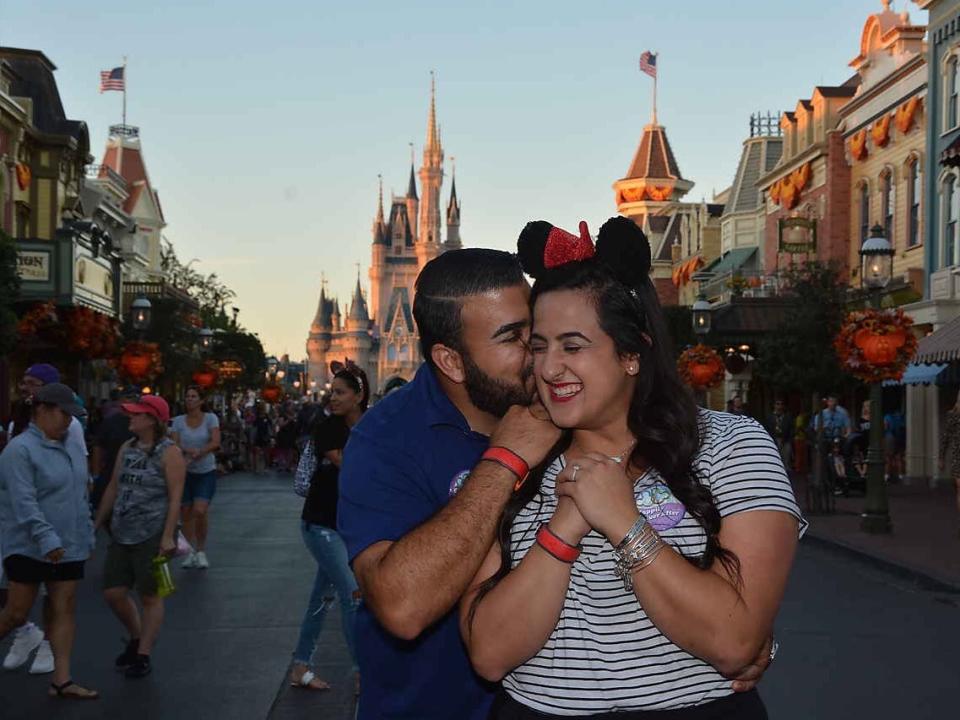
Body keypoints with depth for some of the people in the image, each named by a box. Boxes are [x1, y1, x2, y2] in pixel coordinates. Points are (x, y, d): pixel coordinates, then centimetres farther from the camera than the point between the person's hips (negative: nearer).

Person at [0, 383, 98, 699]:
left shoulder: (73, 445, 9)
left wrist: (87, 535, 15)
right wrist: (47, 540, -27)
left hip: (69, 547, 7)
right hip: (29, 548, -7)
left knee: (65, 611, 4)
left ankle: (62, 681, 7)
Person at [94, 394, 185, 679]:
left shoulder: (169, 452, -10)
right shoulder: (127, 449, 11)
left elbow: (175, 497, -15)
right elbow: (113, 489, 18)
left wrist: (168, 536, -21)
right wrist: (96, 524, 18)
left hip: (152, 536, -7)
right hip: (122, 535, 7)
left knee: (149, 596, 2)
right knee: (113, 593, 8)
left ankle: (143, 656, 11)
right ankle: (135, 639, 31)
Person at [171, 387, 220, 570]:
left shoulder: (210, 418, 0)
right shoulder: (179, 421, 5)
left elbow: (215, 443, -11)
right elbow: (174, 444, -5)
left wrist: (197, 454, -20)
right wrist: (190, 450, -23)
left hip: (206, 472, -2)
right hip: (185, 472, 2)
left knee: (200, 511, -15)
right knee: (186, 512, 3)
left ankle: (201, 551, 2)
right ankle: (191, 552, 16)